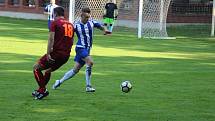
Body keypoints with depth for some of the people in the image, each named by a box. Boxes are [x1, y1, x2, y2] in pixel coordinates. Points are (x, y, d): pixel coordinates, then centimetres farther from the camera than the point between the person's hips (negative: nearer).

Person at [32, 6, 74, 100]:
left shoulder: (55, 23, -4)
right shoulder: (70, 25, 16)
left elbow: (51, 39, -14)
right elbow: (71, 41, 21)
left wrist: (48, 54, -18)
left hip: (56, 53, -7)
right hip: (66, 55, 7)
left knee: (36, 68, 7)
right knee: (48, 70, 29)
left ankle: (43, 90, -2)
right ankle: (40, 90, 32)